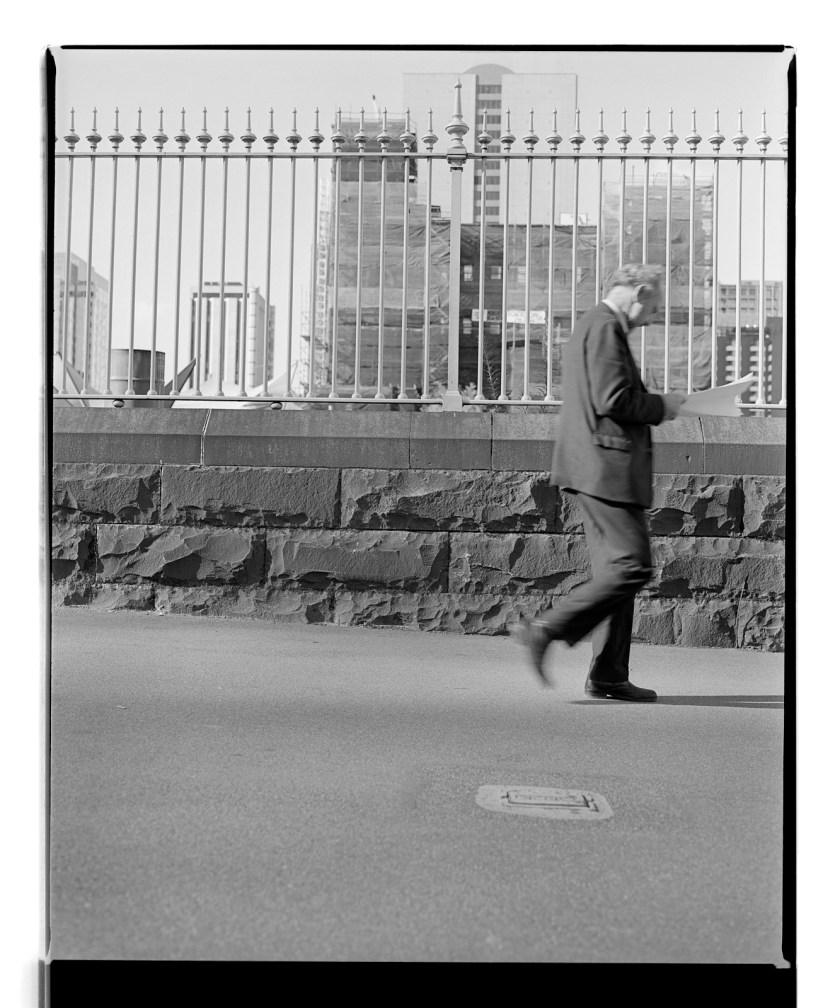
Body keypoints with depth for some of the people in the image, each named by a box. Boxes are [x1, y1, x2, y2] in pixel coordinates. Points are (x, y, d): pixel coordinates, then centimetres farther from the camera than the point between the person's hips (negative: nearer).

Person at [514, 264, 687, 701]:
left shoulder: (592, 326, 23)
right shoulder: (605, 326, -10)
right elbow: (612, 400, -20)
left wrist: (654, 406, 18)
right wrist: (661, 405, -5)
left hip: (598, 466, 11)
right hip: (605, 466, -11)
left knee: (616, 567, 10)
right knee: (632, 564, -11)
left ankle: (607, 675, 11)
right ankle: (545, 629, -10)